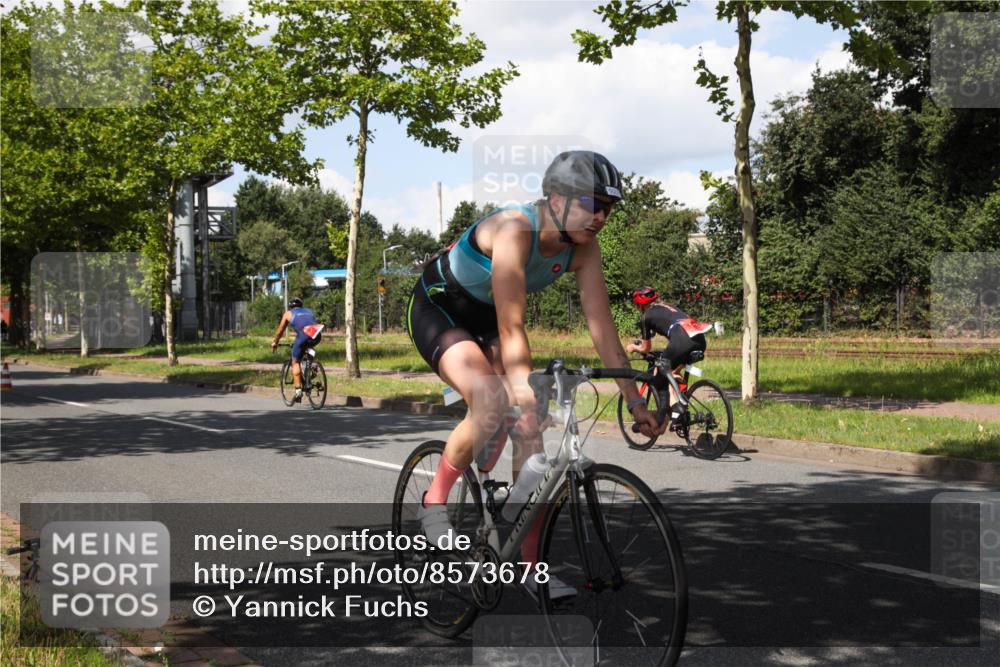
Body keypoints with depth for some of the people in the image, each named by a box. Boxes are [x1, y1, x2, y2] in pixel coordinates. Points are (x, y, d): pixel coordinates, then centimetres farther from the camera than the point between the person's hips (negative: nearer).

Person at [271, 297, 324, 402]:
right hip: (317, 336, 4)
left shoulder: (288, 313, 26)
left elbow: (280, 331, 33)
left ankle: (298, 391, -2)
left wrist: (274, 343, 49)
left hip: (304, 335, -4)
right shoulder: (308, 311, 35)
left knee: (295, 362, 9)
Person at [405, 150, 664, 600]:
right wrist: (526, 391, -42)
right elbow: (511, 330, -37)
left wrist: (634, 399, -12)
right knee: (495, 406, -31)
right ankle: (435, 500, -5)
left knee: (528, 427, -9)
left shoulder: (583, 248, -14)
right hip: (438, 310, -6)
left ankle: (530, 565, -1)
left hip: (485, 317, 6)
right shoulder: (515, 230, -34)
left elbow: (602, 326, -11)